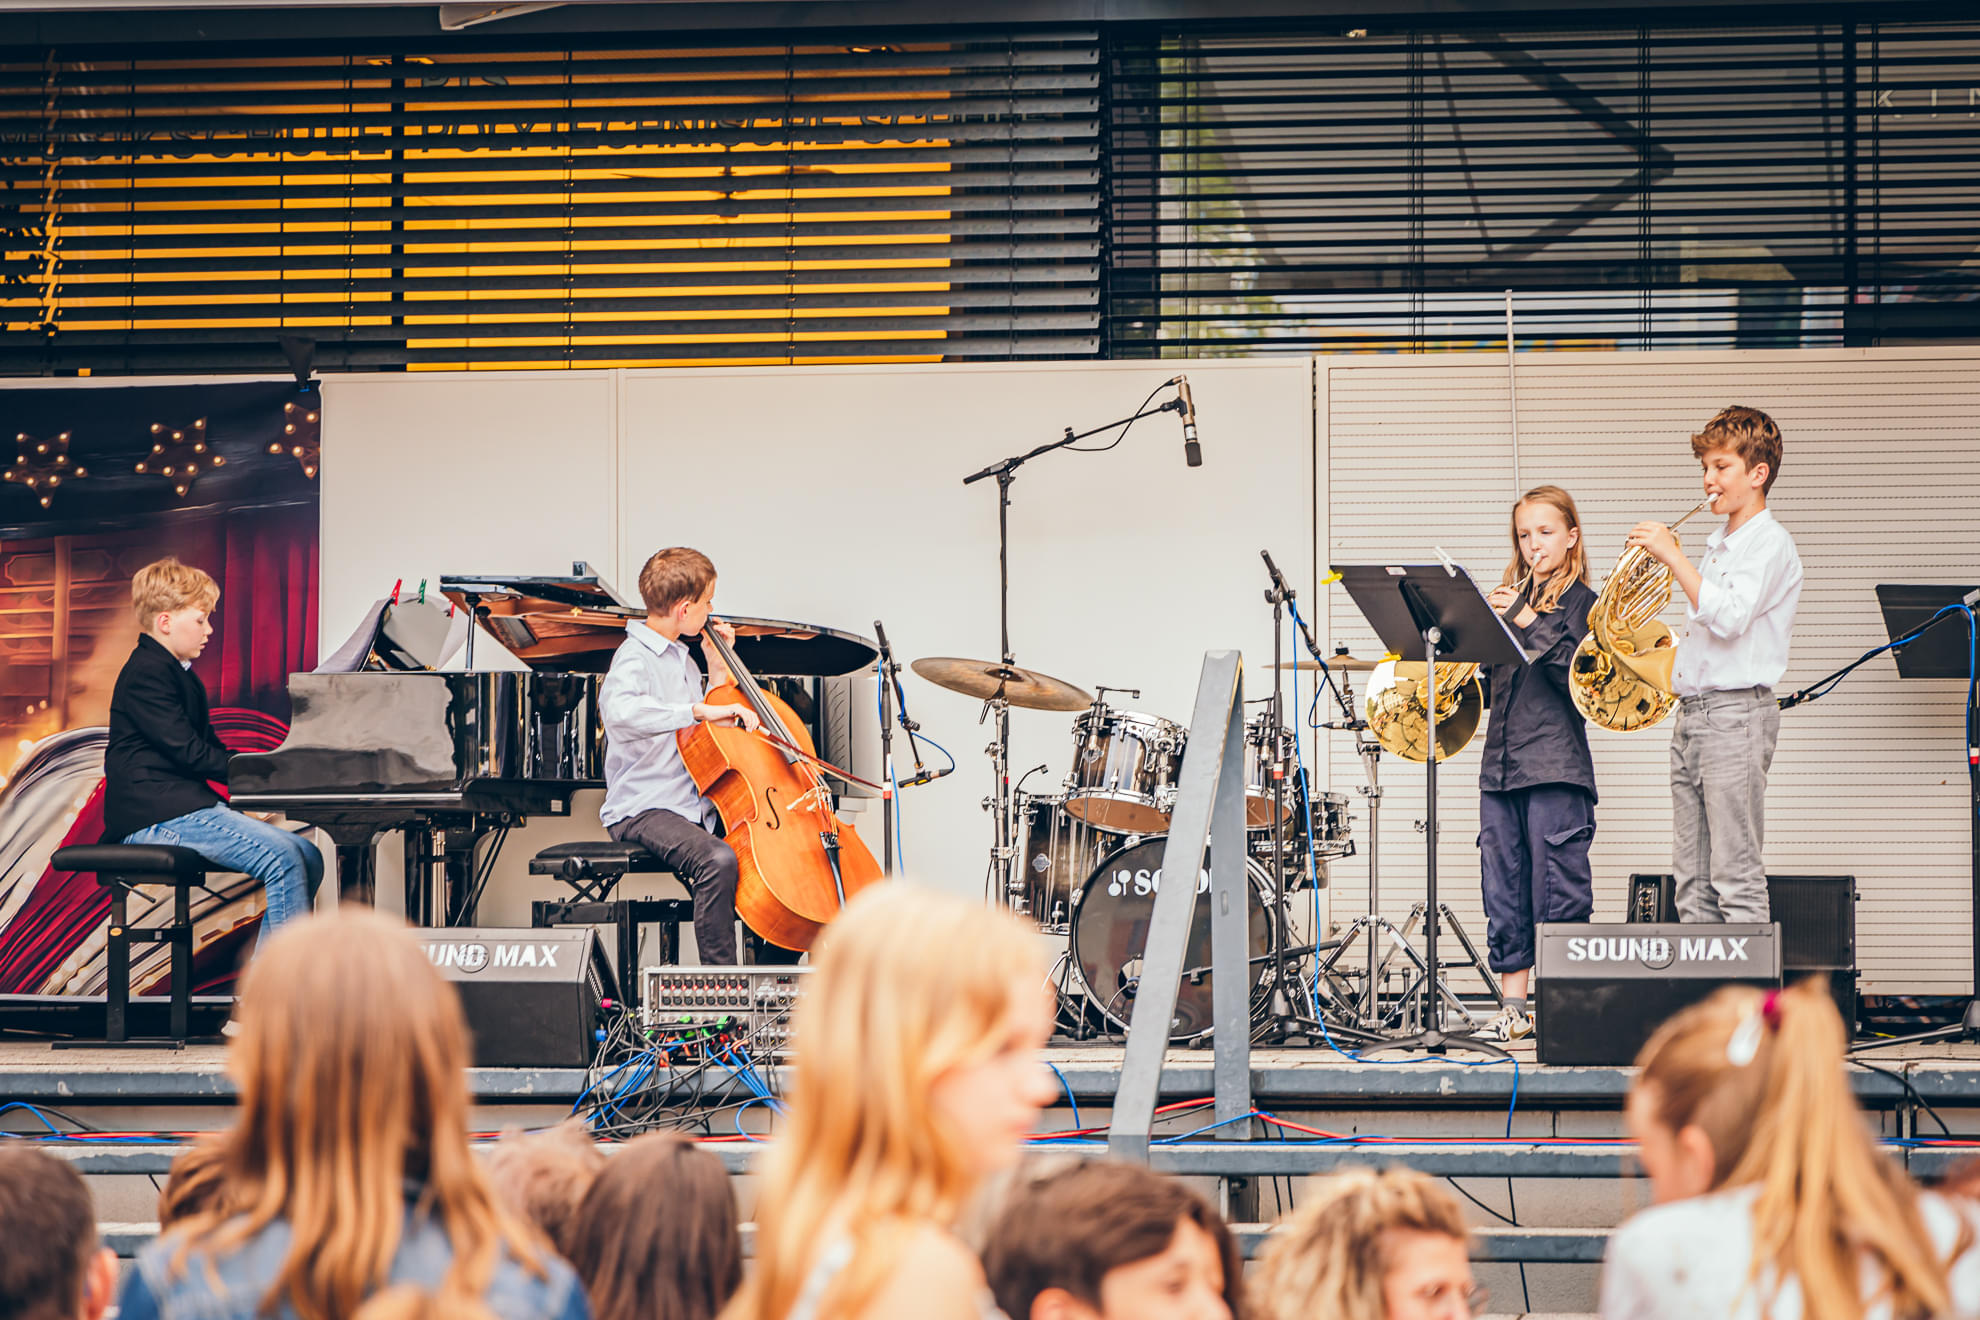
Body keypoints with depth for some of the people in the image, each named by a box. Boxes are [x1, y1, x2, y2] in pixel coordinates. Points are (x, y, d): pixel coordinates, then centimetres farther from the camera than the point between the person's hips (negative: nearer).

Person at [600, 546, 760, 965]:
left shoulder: (683, 660, 18)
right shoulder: (635, 657, -12)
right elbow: (620, 710, -37)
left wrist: (719, 673, 18)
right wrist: (701, 710, -37)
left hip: (695, 808, 9)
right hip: (643, 810, -9)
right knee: (718, 859, -34)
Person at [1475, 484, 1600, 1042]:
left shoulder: (1581, 602, 0)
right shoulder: (1513, 597, 17)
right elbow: (1492, 683, 15)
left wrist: (1532, 624, -17)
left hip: (1556, 767, -6)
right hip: (1501, 764, 6)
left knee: (1558, 890, -6)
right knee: (1504, 889, 7)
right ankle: (1514, 1008, 12)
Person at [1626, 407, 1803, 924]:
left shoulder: (1769, 544, -8)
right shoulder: (1717, 545, 20)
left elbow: (1727, 617, -23)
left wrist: (1672, 556, -20)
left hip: (1736, 712, -9)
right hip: (1692, 713, 9)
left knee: (1736, 878, -10)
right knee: (1692, 880, 7)